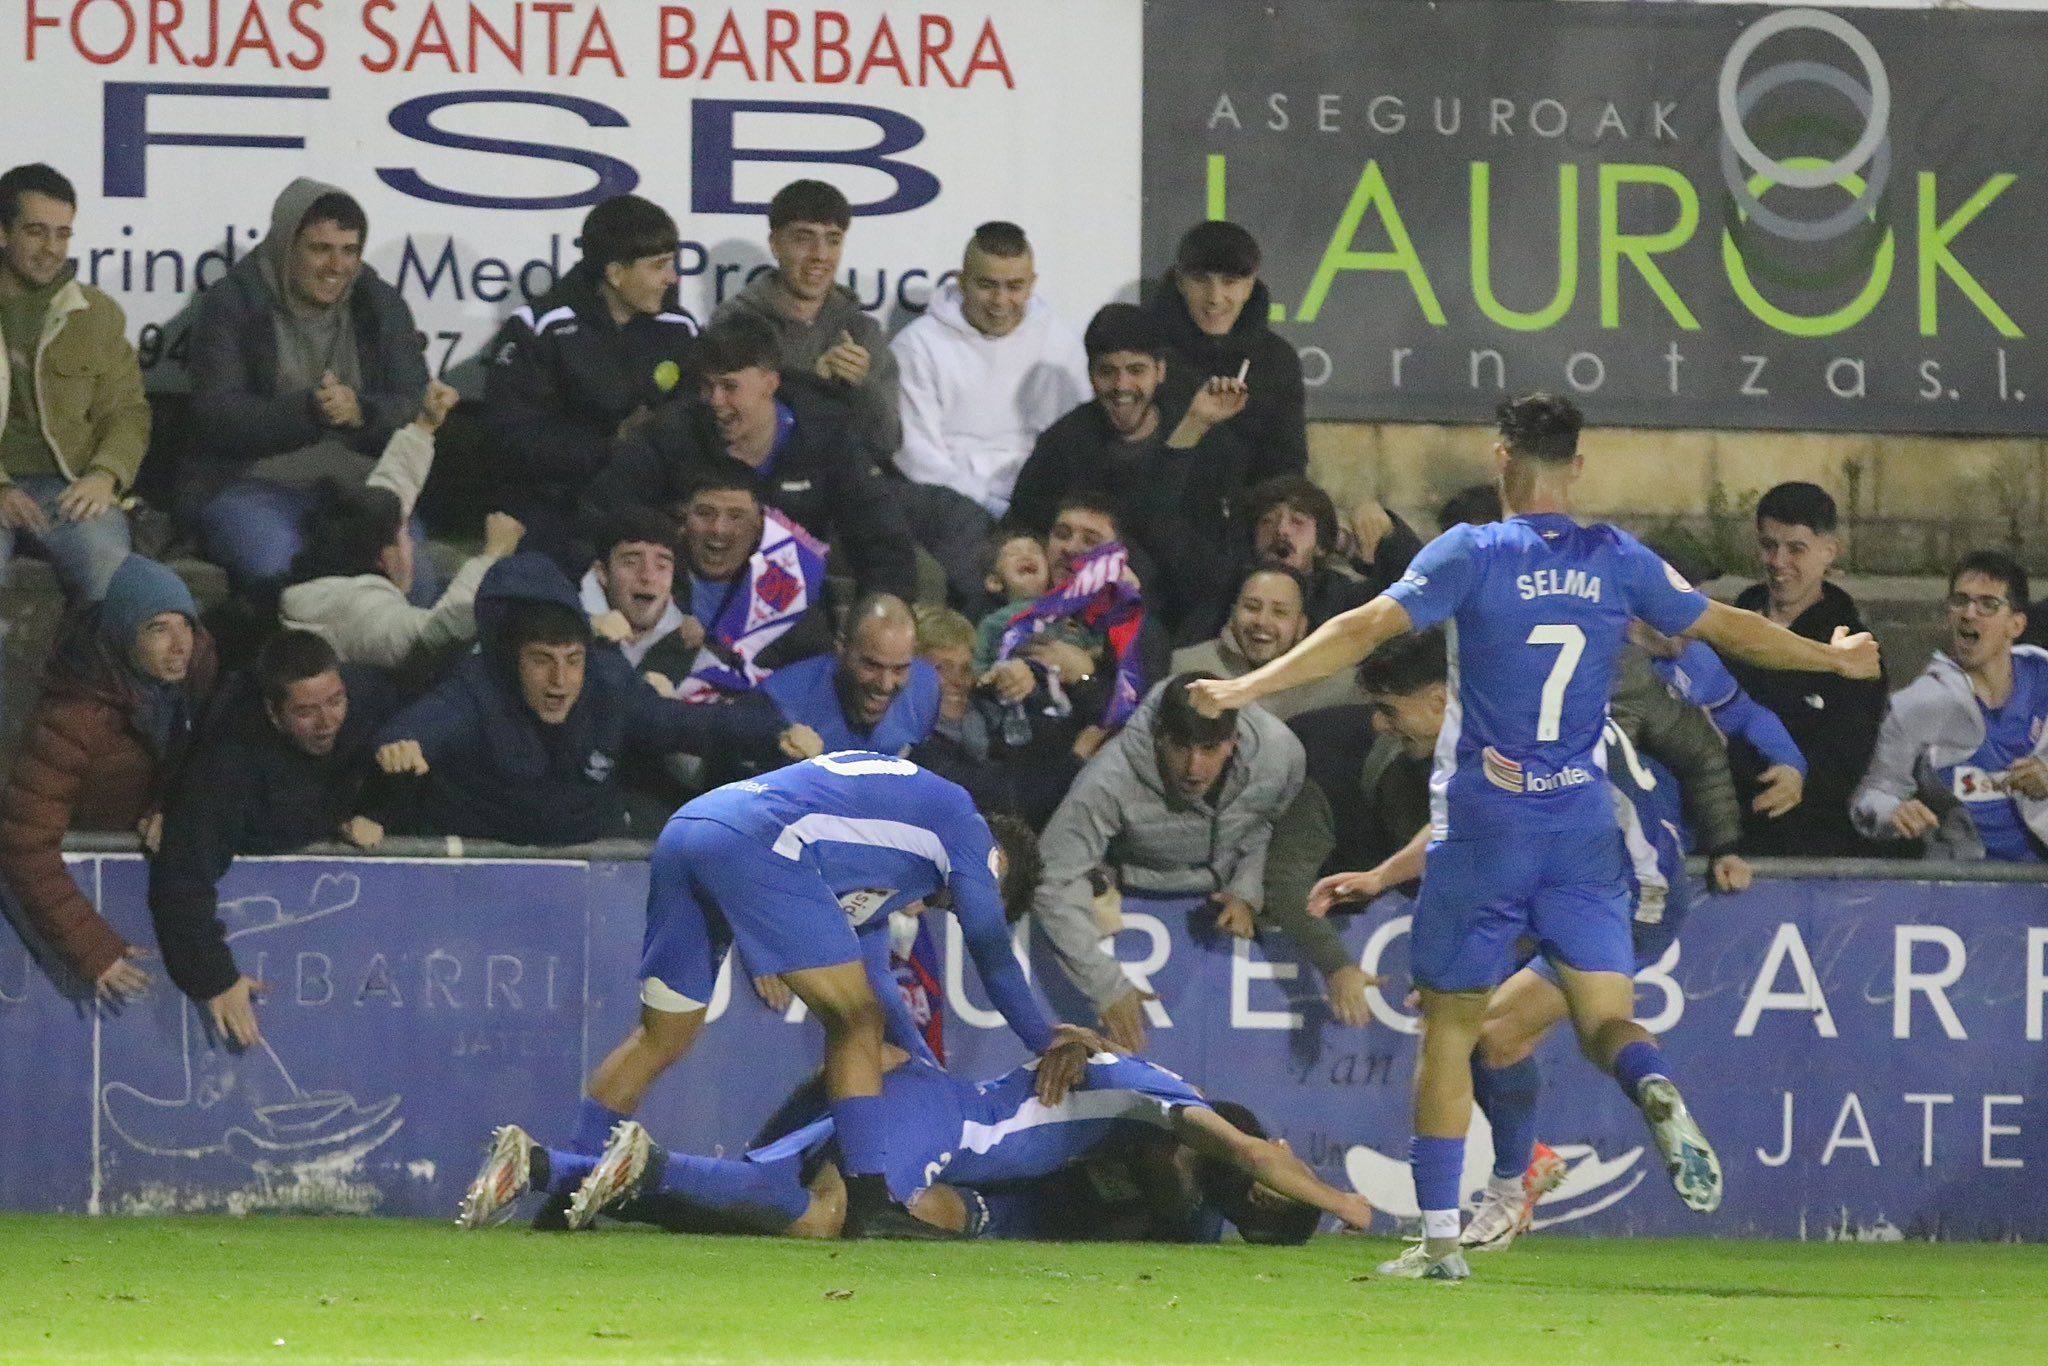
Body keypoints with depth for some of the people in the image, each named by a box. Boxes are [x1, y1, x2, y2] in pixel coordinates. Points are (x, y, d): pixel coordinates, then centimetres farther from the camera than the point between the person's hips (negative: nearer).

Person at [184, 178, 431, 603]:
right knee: (273, 567, -35)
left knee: (414, 576, -27)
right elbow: (218, 417, -10)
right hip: (253, 483, -3)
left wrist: (361, 412, -20)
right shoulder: (232, 305, 3)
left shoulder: (381, 307, 13)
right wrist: (308, 411, -26)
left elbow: (416, 410, 4)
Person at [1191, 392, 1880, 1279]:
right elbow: (1729, 630, 15)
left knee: (1449, 1029, 7)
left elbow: (1369, 628, -14)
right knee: (1606, 1017, 3)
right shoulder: (1619, 563, 5)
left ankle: (1439, 1238, 4)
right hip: (1583, 825, 2)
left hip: (1481, 826, -2)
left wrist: (1247, 687, -14)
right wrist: (1833, 658, 31)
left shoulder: (1471, 556, -5)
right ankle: (1656, 1091, -33)